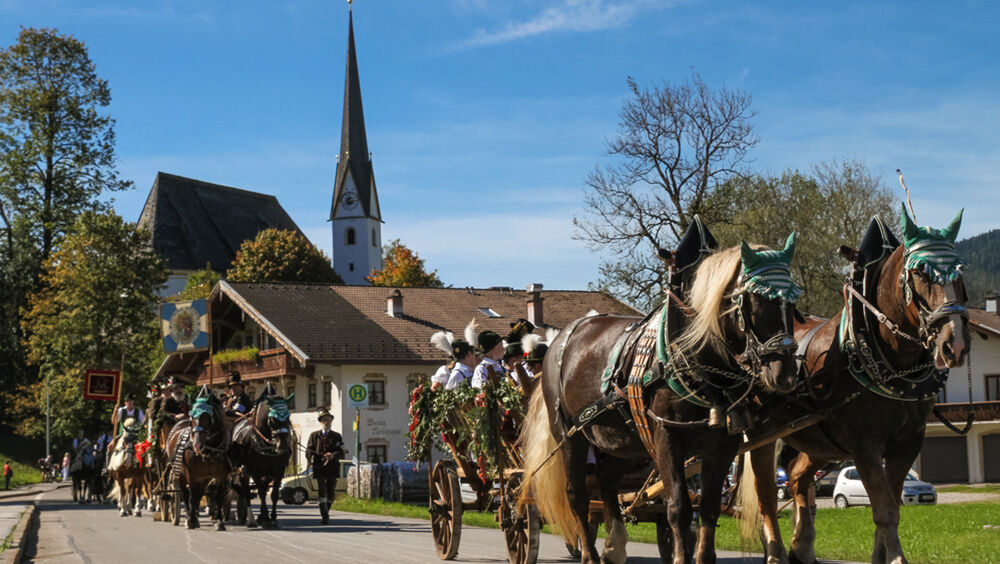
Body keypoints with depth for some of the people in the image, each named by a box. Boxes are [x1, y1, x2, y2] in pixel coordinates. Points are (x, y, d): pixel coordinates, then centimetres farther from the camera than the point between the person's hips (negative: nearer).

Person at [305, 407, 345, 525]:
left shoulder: (337, 436, 11)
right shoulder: (314, 435, 13)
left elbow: (341, 452, 0)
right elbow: (309, 450, 7)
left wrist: (333, 455, -22)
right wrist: (312, 459, -16)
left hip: (332, 468, 1)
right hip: (319, 467, -1)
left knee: (330, 493, 6)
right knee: (322, 491, -12)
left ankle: (326, 513, 24)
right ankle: (324, 516, -15)